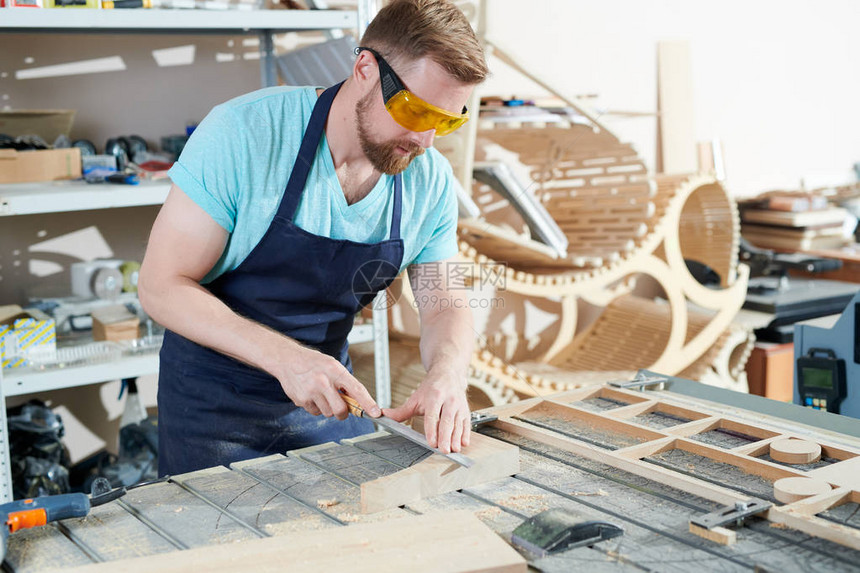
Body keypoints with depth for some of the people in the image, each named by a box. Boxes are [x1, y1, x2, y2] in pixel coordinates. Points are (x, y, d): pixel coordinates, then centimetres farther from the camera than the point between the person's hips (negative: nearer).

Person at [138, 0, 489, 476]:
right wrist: (284, 356, -34)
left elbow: (443, 302, 0)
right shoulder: (243, 133, -24)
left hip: (327, 397, 4)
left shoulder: (431, 179, -10)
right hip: (216, 400, -4)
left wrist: (447, 374, -24)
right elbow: (161, 286, -22)